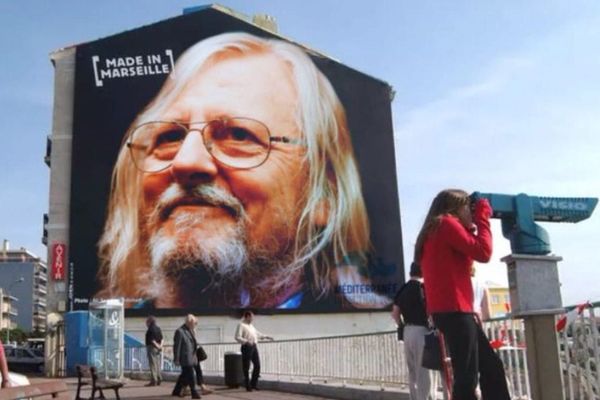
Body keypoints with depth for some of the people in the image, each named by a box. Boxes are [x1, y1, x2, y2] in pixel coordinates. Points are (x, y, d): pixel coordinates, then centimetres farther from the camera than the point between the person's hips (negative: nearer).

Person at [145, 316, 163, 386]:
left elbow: (152, 340, -18)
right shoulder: (158, 329, 15)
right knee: (157, 365, 11)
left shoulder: (150, 329, -12)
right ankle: (158, 380, 14)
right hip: (157, 349, 9)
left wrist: (157, 346, -12)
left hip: (151, 347, -9)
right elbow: (161, 339, 10)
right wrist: (160, 345, -1)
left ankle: (153, 381, -7)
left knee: (153, 365, -7)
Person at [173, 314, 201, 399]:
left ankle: (176, 391, 27)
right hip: (185, 359, -9)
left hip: (191, 358, 9)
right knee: (190, 376, -6)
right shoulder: (180, 331, -14)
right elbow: (176, 346, -15)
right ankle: (194, 392, 0)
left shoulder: (191, 330, 14)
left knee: (184, 375, 15)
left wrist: (195, 357, 19)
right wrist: (176, 360, -15)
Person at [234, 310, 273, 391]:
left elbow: (257, 334, 34)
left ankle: (254, 384, 17)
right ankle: (248, 386, 8)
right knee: (246, 367, -1)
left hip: (254, 347, 8)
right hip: (247, 347, -8)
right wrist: (246, 341, -26)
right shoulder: (241, 325, -5)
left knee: (257, 365, 4)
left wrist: (266, 337, 28)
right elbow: (237, 337, -14)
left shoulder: (251, 325, 20)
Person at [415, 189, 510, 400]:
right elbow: (483, 252, -11)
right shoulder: (447, 224, -5)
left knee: (492, 367, 15)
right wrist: (482, 217, 0)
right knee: (467, 376, -9)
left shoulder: (438, 230, 24)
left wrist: (472, 226, 16)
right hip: (453, 310, -10)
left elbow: (468, 252, 24)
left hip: (452, 309, 10)